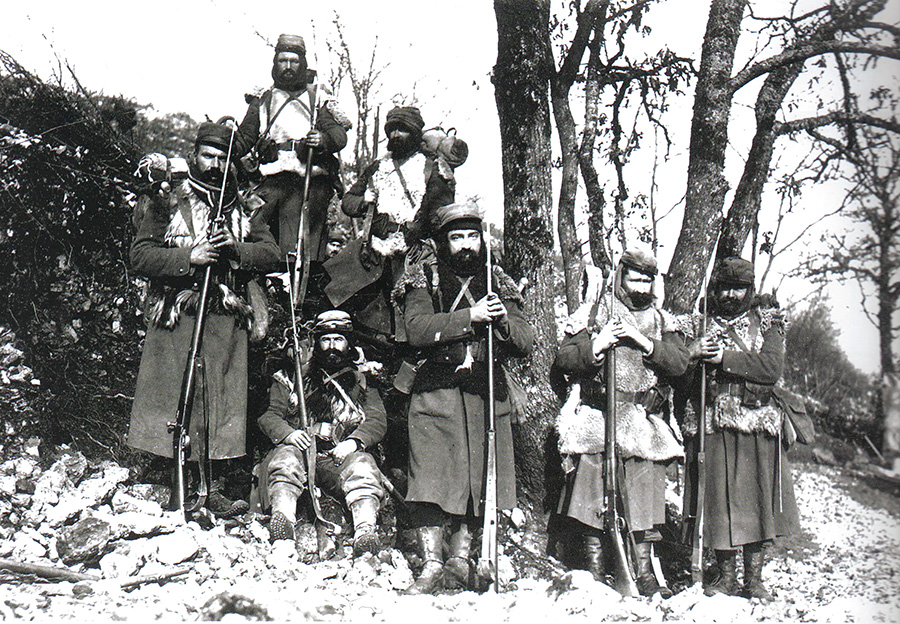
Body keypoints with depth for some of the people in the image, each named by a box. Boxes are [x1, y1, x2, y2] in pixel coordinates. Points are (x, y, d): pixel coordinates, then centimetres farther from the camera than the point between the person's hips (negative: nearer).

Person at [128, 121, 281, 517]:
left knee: (222, 400, 1)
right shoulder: (168, 204, 8)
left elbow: (272, 254, 7)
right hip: (176, 317, -2)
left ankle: (212, 488, 9)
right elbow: (140, 256, -1)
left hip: (227, 320, 3)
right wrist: (189, 257, -13)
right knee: (174, 398, -3)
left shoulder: (243, 207, 16)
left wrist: (235, 249, -11)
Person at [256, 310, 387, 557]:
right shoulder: (292, 378, 20)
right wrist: (288, 434, -14)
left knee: (362, 464, -32)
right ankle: (282, 518, -49)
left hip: (340, 456, 0)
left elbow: (377, 420, 7)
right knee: (285, 457, -33)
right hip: (300, 448, 1)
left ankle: (365, 531, -45)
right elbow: (270, 415, 10)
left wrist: (353, 442, -15)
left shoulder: (362, 382, 20)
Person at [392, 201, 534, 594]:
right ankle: (432, 565, 3)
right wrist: (470, 317, -19)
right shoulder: (424, 279, 6)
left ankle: (460, 561, 17)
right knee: (431, 481, -7)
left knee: (477, 480, 4)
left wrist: (502, 320, -12)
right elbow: (417, 330, -12)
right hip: (436, 394, -2)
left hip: (486, 394, 3)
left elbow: (525, 344, 9)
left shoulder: (498, 284, 15)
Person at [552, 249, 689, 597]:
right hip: (598, 418, -2)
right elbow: (564, 360, 2)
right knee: (592, 492, -2)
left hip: (645, 421, 2)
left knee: (645, 494, 2)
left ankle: (644, 572, 12)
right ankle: (595, 571, 9)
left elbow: (679, 362, -1)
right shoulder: (593, 313, 8)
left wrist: (644, 342, -13)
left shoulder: (663, 321, 14)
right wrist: (596, 346, -14)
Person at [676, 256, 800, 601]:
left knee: (758, 497, 2)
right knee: (719, 497, 0)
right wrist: (691, 353, -14)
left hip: (758, 424, 0)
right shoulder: (699, 325, 11)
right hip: (713, 427, 0)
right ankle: (726, 575, 13)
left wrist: (724, 358, -14)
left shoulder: (766, 322, 7)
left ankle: (754, 577, 14)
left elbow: (772, 368, -8)